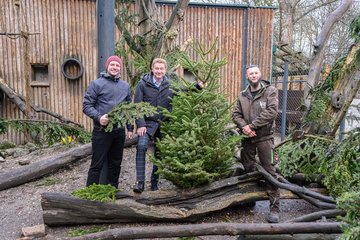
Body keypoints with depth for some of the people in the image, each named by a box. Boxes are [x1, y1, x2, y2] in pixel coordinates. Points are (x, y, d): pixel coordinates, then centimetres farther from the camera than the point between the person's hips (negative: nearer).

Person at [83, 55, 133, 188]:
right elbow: (87, 105, -7)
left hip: (119, 131, 5)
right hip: (101, 130, -5)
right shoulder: (97, 84, -3)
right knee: (97, 164, -1)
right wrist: (98, 117, -23)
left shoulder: (125, 86, 13)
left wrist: (130, 128, 13)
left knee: (116, 164, 14)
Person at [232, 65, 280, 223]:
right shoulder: (243, 95, 10)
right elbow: (236, 114, 7)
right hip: (247, 138, 5)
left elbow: (271, 112, -15)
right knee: (248, 169, 15)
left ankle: (274, 207, 2)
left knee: (269, 171, -6)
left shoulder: (270, 91, -3)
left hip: (264, 137, -5)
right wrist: (243, 126, -13)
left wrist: (252, 125, -17)